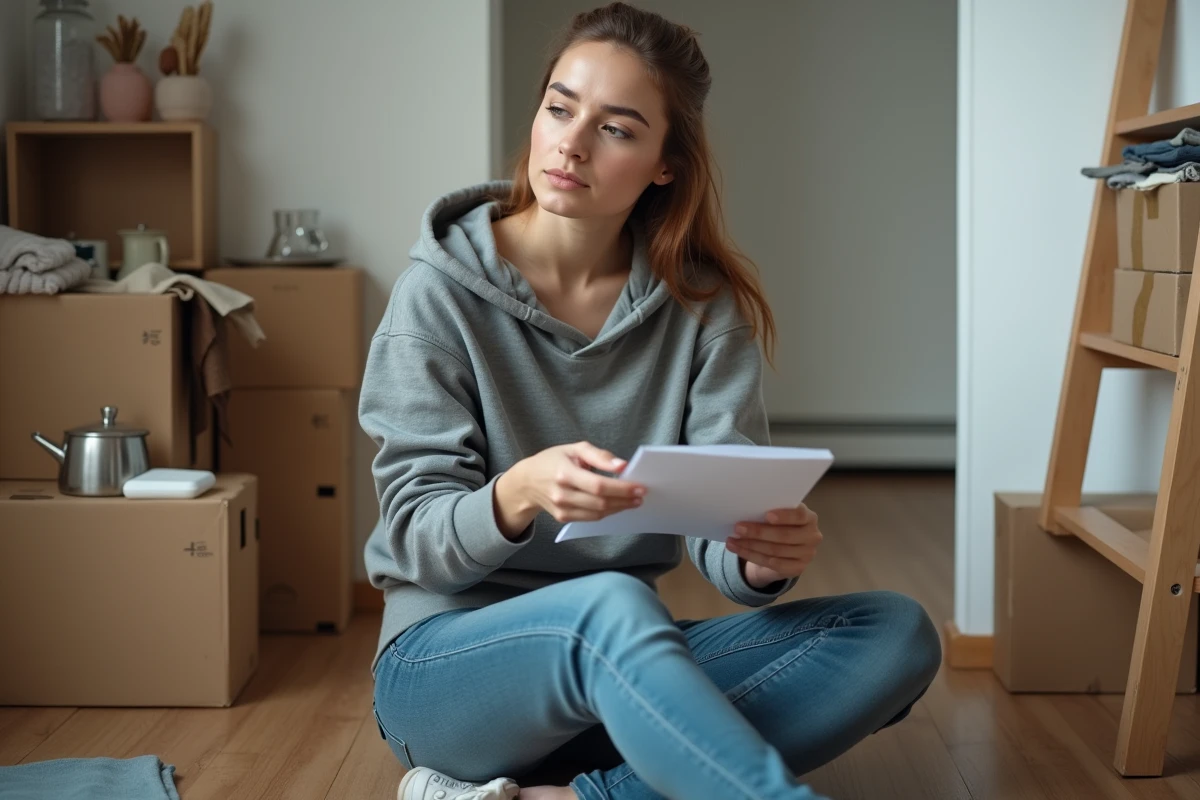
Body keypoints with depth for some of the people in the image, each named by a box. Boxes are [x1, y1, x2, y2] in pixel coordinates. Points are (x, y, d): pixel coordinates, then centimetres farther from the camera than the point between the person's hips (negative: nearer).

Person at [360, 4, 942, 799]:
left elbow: (725, 524, -8)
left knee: (898, 633, -18)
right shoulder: (443, 289, -6)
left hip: (618, 664, 4)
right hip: (447, 664, -4)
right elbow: (415, 534, -10)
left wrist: (765, 557, -33)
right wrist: (517, 495, -33)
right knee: (611, 606, -37)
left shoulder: (704, 305, 1)